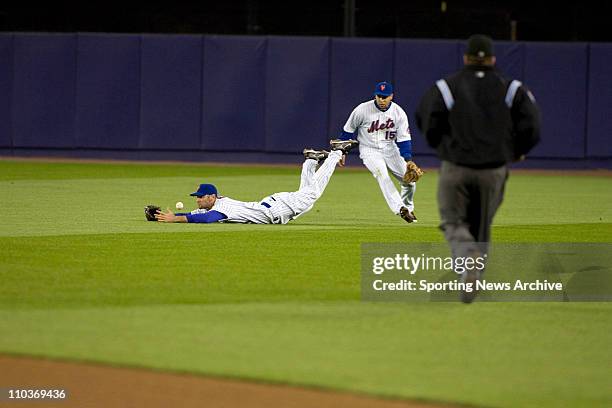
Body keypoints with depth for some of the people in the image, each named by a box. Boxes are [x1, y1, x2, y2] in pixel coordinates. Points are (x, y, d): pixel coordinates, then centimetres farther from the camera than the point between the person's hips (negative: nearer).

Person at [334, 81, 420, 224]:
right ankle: (400, 208, -40)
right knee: (382, 175, -29)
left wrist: (408, 160, -21)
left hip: (390, 148, 3)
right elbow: (348, 131, -2)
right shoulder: (363, 110, -16)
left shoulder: (398, 113, -10)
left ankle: (408, 208, 27)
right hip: (370, 150, -3)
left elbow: (404, 139, -9)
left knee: (409, 179, -1)